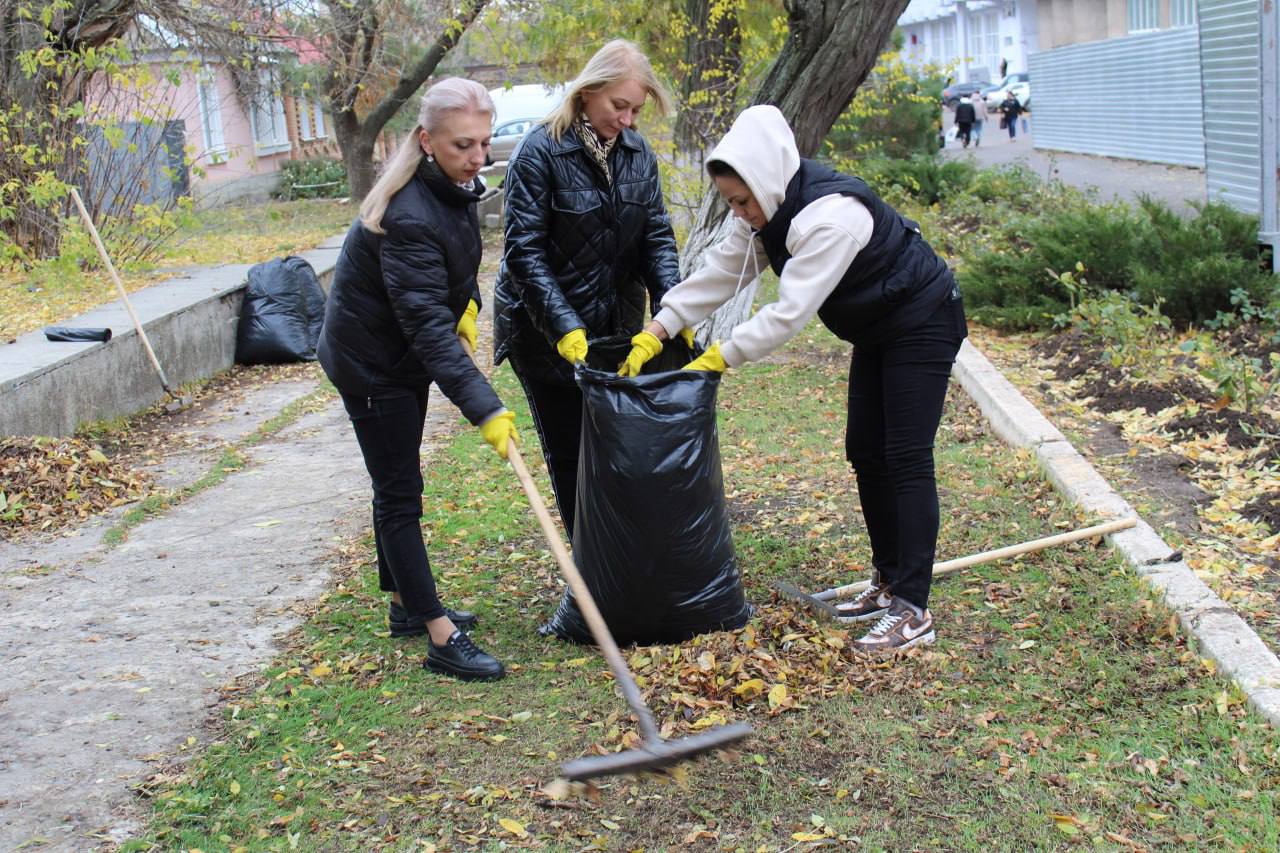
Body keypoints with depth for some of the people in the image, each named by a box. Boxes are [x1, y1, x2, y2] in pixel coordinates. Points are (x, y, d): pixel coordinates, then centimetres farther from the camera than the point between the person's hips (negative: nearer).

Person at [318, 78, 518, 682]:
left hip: (402, 353, 9)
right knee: (399, 493, -5)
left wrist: (466, 305, 0)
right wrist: (484, 409, -44)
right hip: (370, 360, -9)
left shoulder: (455, 186, -5)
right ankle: (440, 638, -3)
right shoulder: (409, 217, -33)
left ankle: (407, 605, 32)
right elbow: (428, 327, -39)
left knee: (396, 485, 19)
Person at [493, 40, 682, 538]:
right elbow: (524, 251, -19)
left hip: (617, 326, 5)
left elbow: (657, 235, -1)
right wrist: (565, 328, -27)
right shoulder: (540, 152, -17)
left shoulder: (637, 152, 0)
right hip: (547, 331, -5)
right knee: (569, 455, 6)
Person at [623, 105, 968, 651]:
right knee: (865, 452, 10)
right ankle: (889, 581, 21)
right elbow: (720, 273, -2)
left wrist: (718, 358, -31)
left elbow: (791, 311, -35)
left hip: (923, 325, -10)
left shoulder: (829, 216, -33)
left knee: (906, 460, -11)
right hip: (877, 331, 10)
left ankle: (913, 611, -8)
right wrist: (657, 329, -10)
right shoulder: (769, 211, -4)